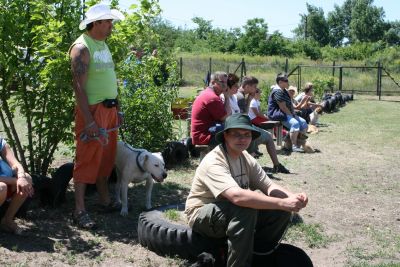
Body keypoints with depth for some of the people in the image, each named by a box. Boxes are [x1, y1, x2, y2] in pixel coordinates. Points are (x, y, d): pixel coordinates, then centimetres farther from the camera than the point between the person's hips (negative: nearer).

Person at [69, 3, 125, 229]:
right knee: (87, 159, -5)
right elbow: (79, 86, -18)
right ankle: (80, 210, 1)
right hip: (93, 110, -8)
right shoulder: (82, 48, -13)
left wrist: (117, 109, 19)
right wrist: (89, 120, -22)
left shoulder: (104, 45, 14)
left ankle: (106, 201, 26)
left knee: (107, 157, 14)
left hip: (109, 109, 8)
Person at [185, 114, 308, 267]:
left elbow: (269, 186, -7)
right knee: (246, 208, -35)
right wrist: (282, 203, -42)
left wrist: (292, 197, -29)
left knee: (281, 212, -11)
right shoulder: (213, 162, -26)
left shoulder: (246, 158, 0)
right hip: (202, 216, -7)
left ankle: (254, 252, 4)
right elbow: (237, 196, -41)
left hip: (233, 215, 7)